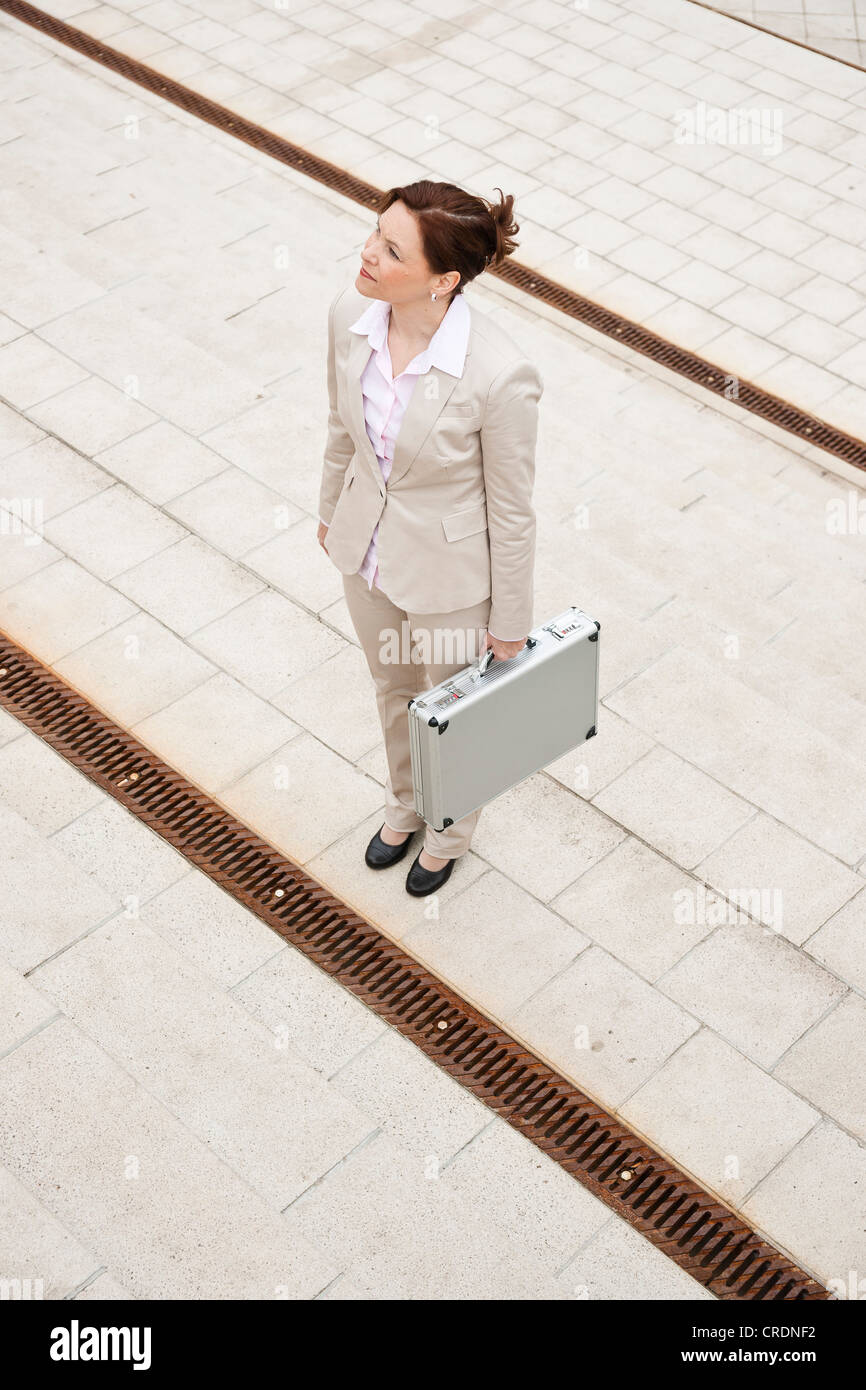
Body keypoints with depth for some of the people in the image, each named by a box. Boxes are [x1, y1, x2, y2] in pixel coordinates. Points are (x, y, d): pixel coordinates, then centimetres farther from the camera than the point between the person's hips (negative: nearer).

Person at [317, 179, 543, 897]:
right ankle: (405, 803, 62)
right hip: (366, 550, 5)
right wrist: (331, 509, 17)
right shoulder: (351, 312, -19)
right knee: (394, 691, 31)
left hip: (448, 572, -5)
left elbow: (512, 510, -20)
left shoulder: (501, 374, -35)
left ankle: (452, 826, 56)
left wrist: (510, 621, -9)